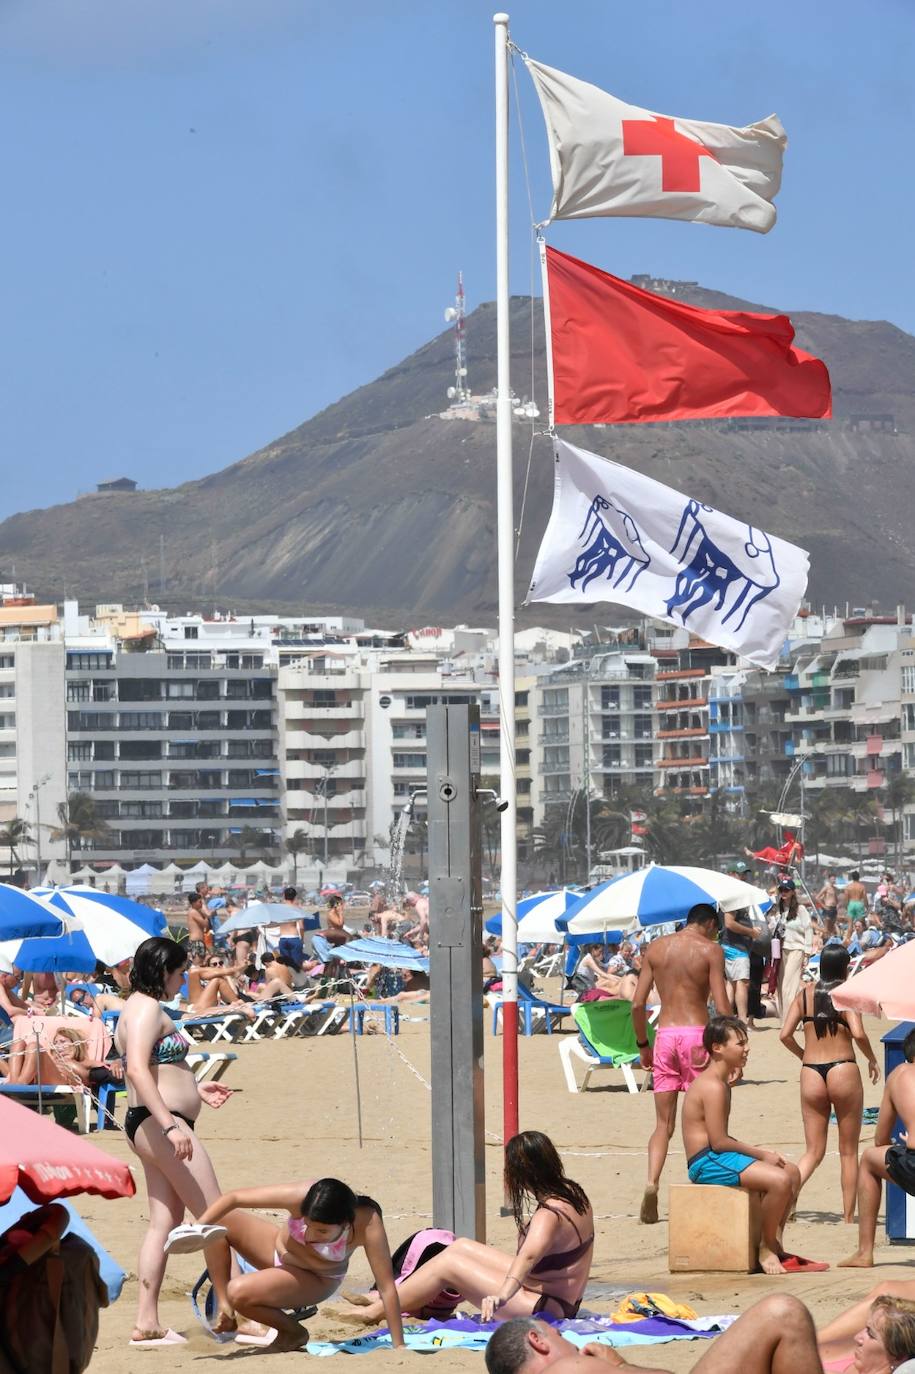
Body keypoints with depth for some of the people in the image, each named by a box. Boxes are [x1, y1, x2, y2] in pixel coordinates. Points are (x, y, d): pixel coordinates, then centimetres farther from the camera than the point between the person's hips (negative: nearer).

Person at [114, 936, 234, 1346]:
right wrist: (169, 1124, -33)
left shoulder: (143, 1007, 20)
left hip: (151, 1126, 11)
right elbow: (137, 1069, -26)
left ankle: (146, 1323, 3)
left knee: (165, 1220, 7)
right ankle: (228, 1310, -1)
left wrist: (195, 1089, 30)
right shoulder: (147, 1008, -13)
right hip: (158, 1122, -11)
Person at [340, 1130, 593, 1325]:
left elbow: (529, 1256, -48)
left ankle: (374, 1312, 4)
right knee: (461, 1246, 14)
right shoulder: (572, 1193, 3)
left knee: (447, 1264, -9)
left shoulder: (549, 1215, -26)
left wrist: (501, 1297, -60)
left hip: (543, 1309, -10)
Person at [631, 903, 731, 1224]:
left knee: (664, 1123, 7)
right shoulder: (710, 950, -2)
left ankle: (652, 1182, -15)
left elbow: (638, 1003, 7)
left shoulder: (655, 948, 10)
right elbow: (722, 1006, -8)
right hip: (696, 1034, -3)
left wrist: (642, 1045, 17)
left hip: (665, 1035, 3)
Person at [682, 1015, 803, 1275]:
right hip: (706, 1162, -11)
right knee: (780, 1180, -25)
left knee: (792, 1172, 14)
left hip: (718, 1156, 11)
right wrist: (761, 1154, -13)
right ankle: (767, 1250, -11)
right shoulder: (714, 1087, -16)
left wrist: (756, 1150, 7)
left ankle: (776, 1243, 16)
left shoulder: (719, 1082, 17)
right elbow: (718, 1141, -21)